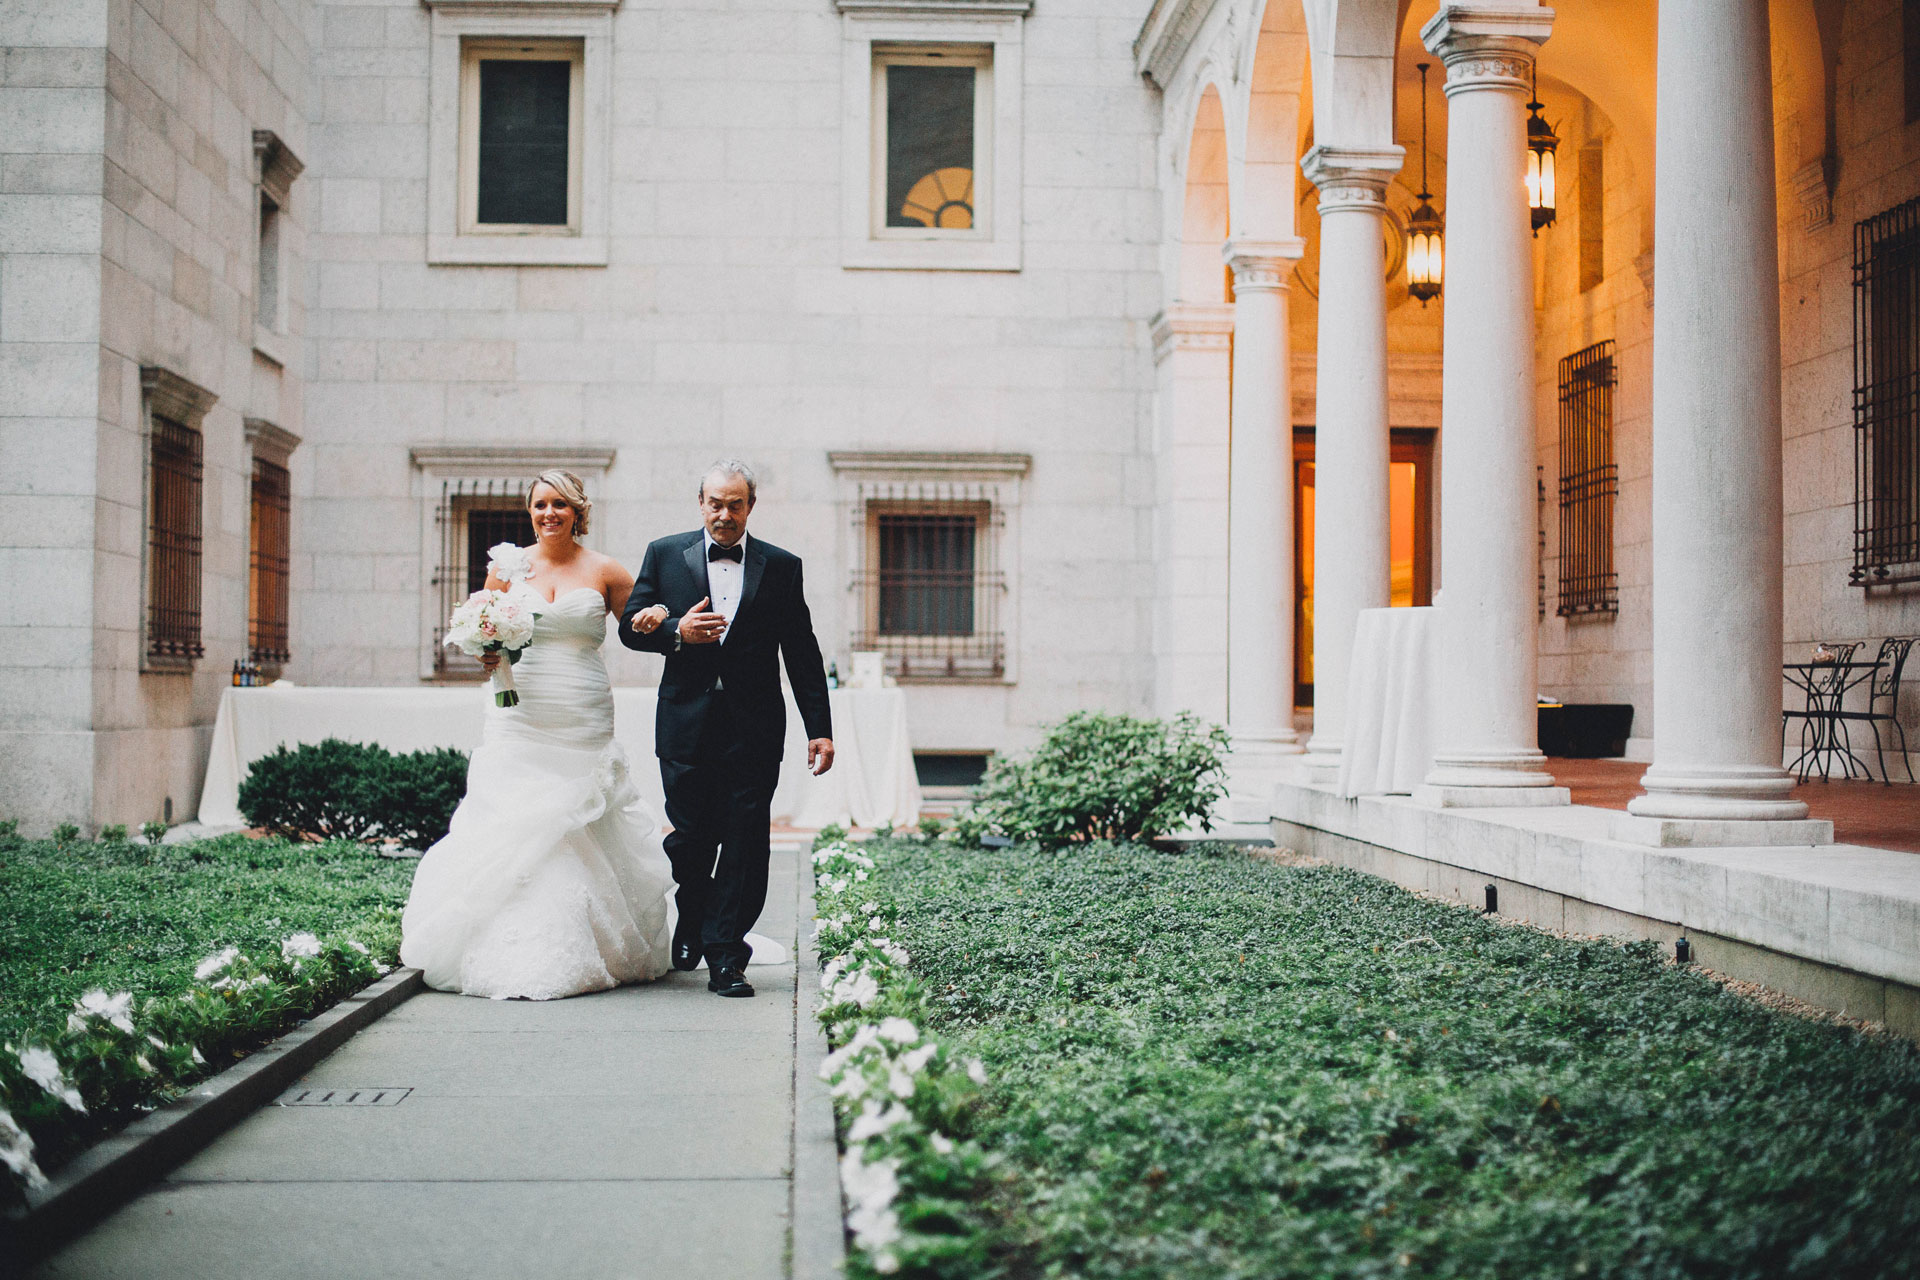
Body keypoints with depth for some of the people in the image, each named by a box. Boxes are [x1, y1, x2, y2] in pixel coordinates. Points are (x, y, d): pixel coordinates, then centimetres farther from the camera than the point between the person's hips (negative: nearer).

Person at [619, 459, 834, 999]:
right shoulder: (665, 555, 8)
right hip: (686, 726, 0)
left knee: (745, 843, -3)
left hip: (754, 731, 0)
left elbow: (802, 655, 7)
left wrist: (819, 728, 4)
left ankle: (724, 955, 5)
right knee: (690, 838, 5)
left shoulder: (780, 566, 8)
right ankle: (692, 924, 33)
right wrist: (677, 632, -13)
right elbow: (631, 627, 7)